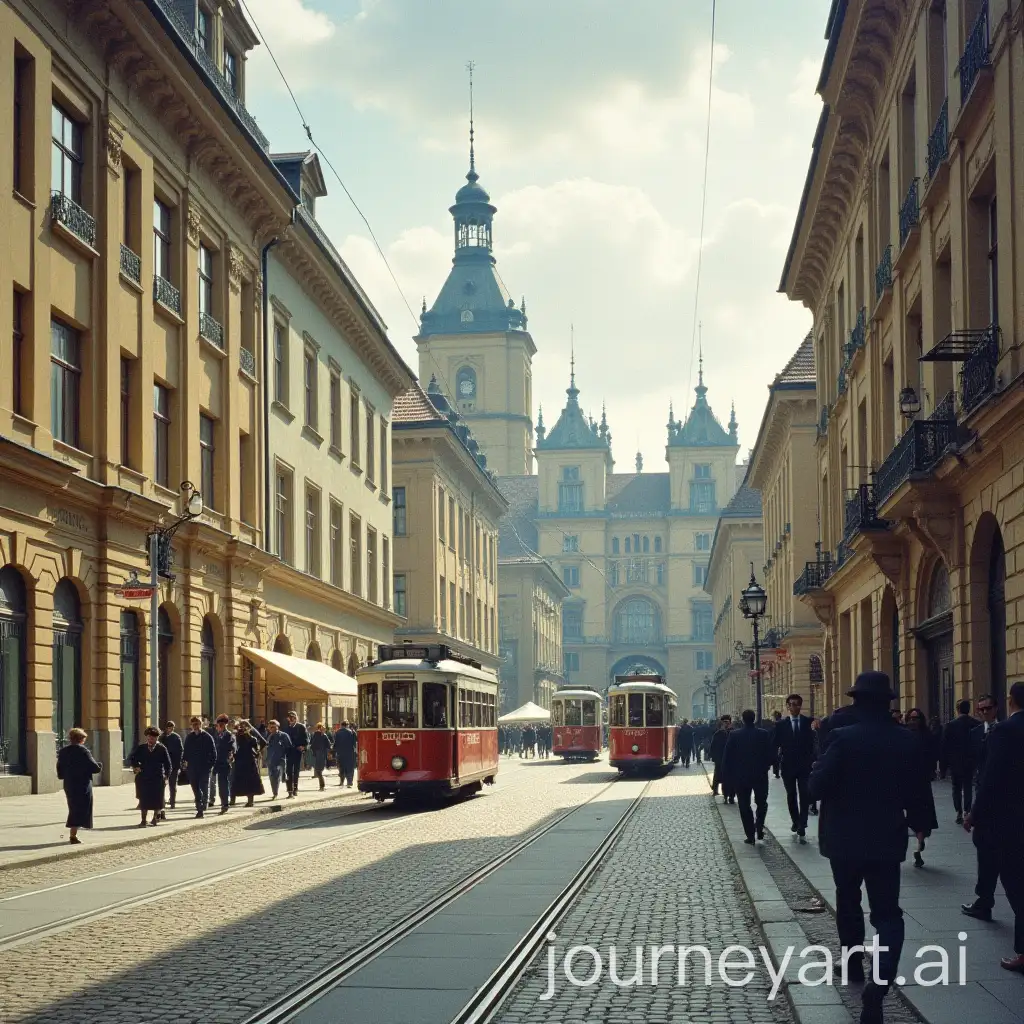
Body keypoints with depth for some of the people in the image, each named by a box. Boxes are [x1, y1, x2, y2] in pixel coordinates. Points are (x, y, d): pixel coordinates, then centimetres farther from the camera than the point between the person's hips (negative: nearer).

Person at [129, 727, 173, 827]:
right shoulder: (141, 748, 6)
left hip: (157, 778, -1)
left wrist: (166, 776, -2)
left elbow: (167, 764, 3)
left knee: (157, 799, 5)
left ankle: (156, 817, 26)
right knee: (144, 799, -1)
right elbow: (131, 758, 16)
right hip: (144, 778, 1)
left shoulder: (162, 749, 1)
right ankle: (143, 820, 3)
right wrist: (135, 766, -1)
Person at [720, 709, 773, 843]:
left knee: (744, 806, 7)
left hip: (740, 776, -1)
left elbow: (727, 757, -6)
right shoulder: (764, 734, -7)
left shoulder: (734, 735, -8)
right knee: (761, 803, 19)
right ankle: (759, 827, 3)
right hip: (760, 775, 1)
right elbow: (770, 755, -4)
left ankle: (750, 836, 4)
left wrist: (726, 776, 2)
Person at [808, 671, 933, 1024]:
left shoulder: (843, 737, -15)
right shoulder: (905, 741, -3)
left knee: (848, 902, 22)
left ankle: (853, 965, 36)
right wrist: (918, 822, 23)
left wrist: (817, 770, 4)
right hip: (887, 839, 2)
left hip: (845, 837, -1)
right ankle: (880, 980, -19)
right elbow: (918, 791, 4)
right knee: (887, 912, 1)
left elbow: (817, 787, -18)